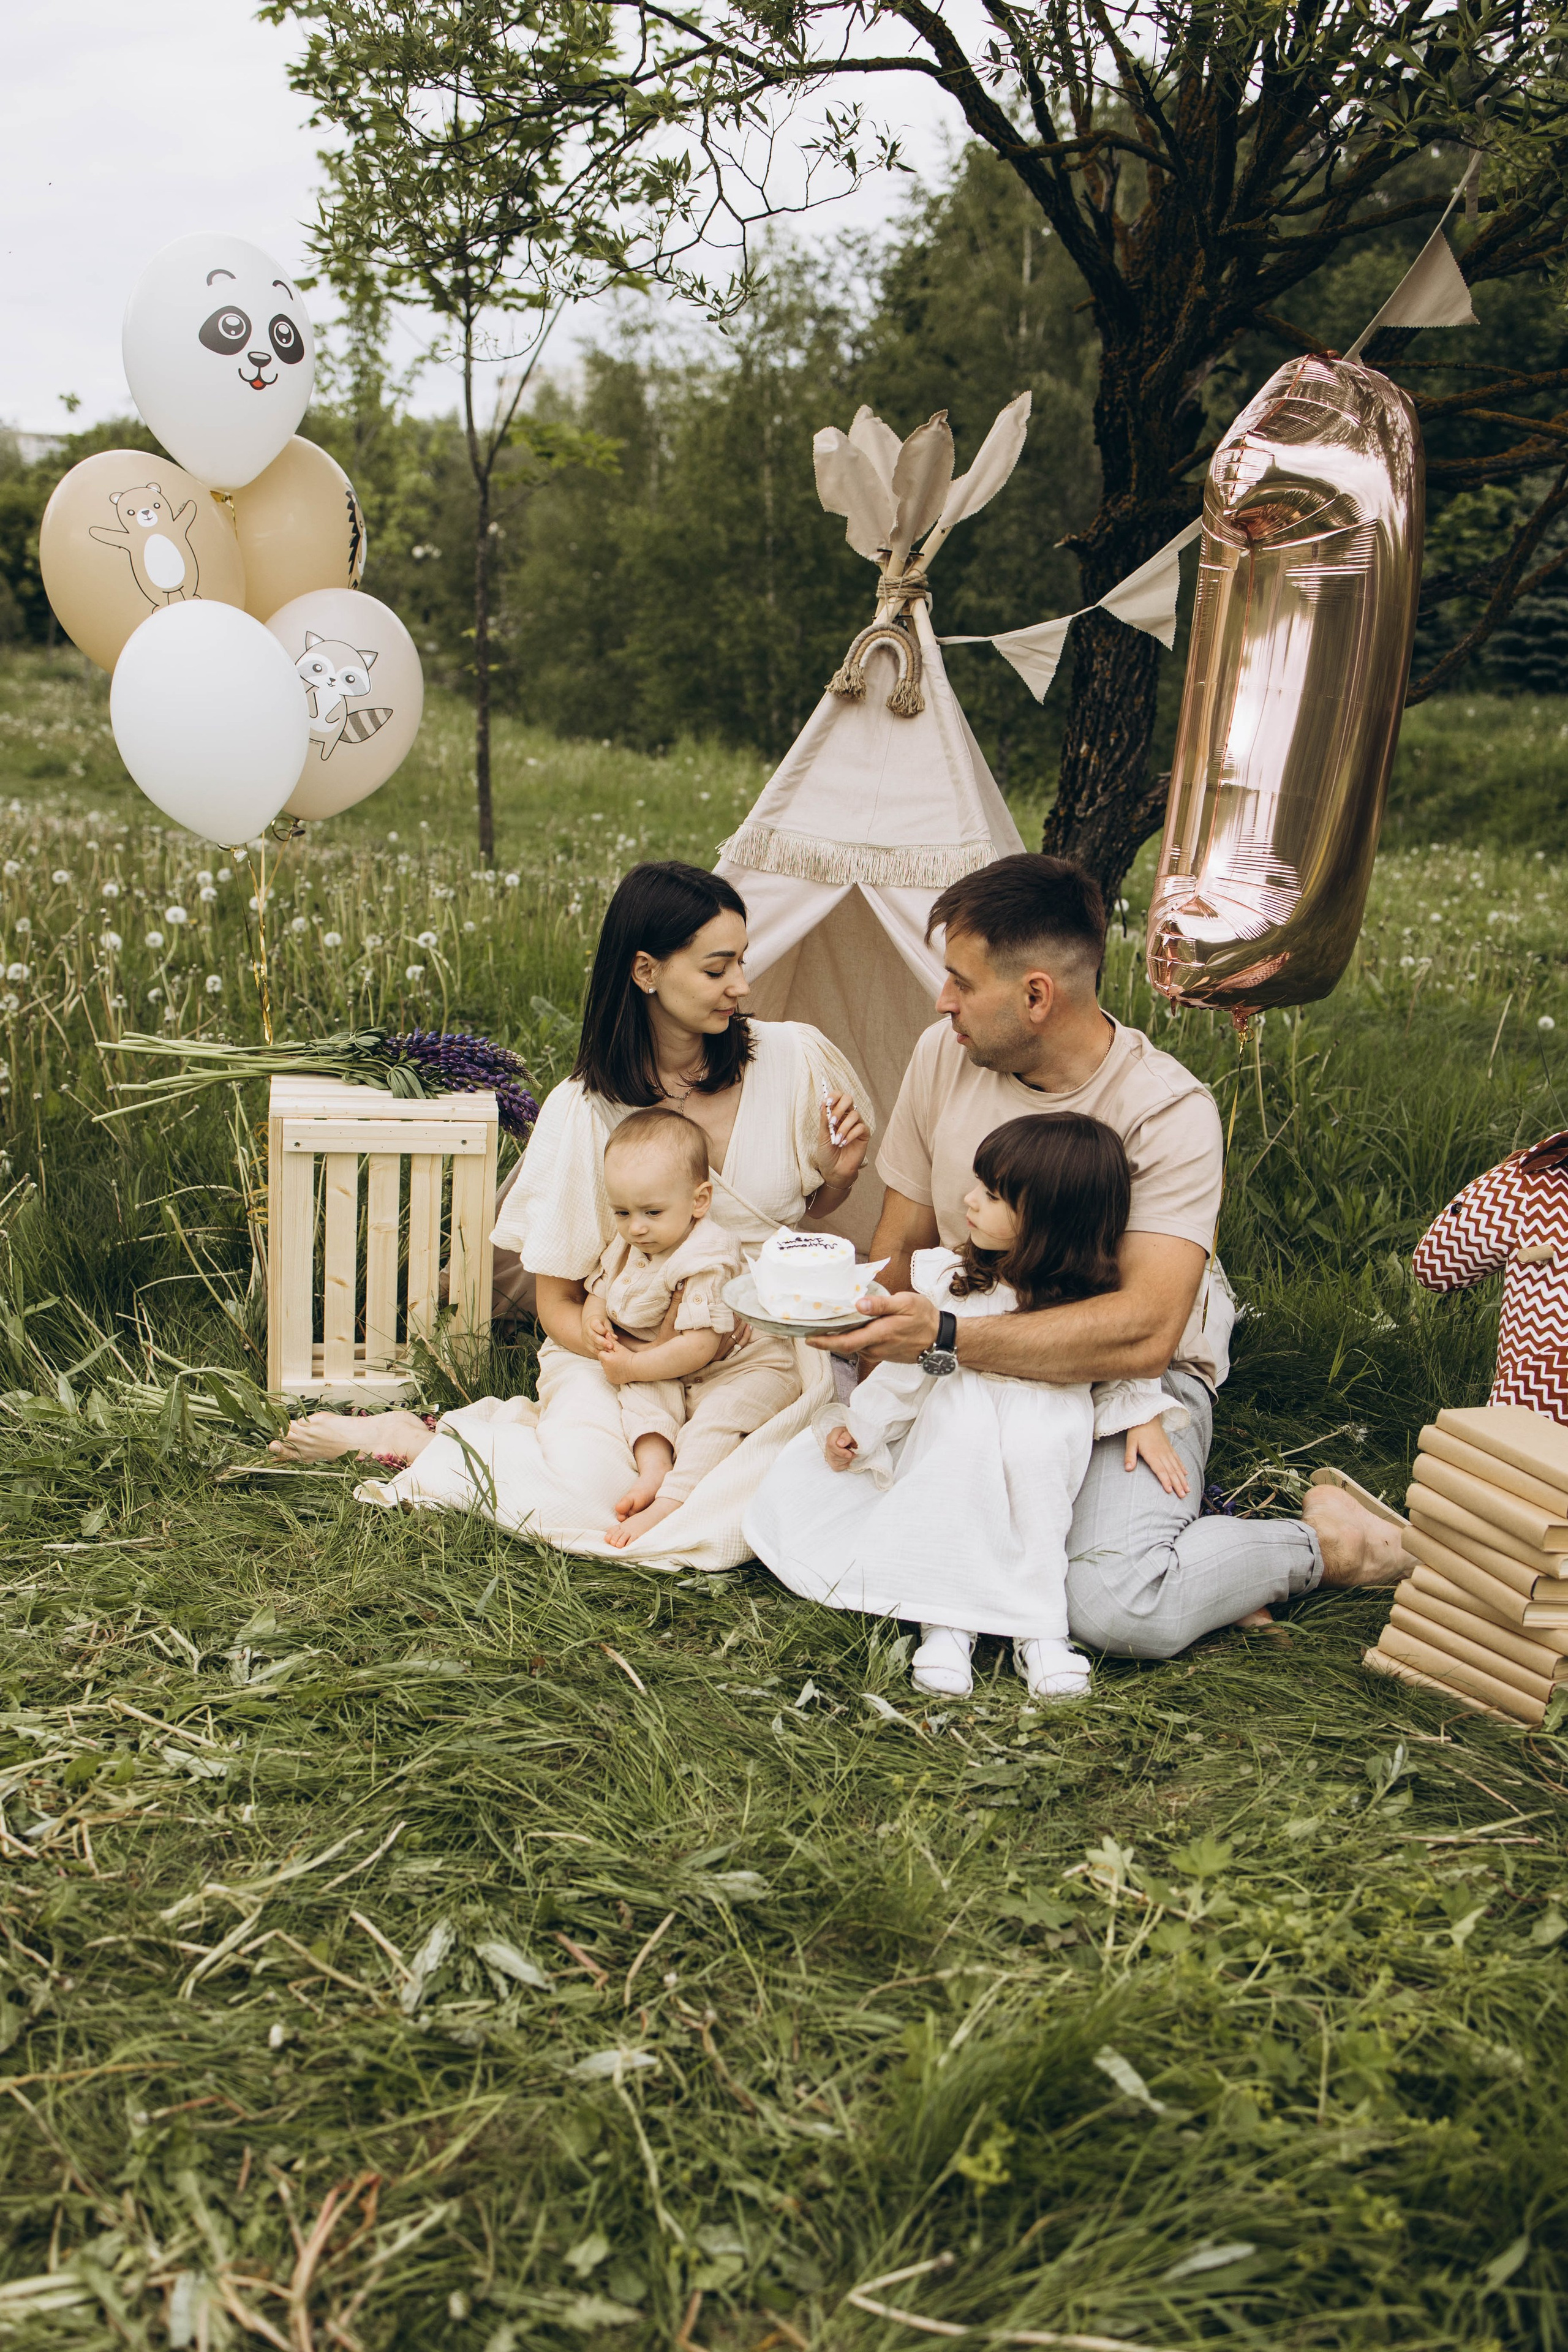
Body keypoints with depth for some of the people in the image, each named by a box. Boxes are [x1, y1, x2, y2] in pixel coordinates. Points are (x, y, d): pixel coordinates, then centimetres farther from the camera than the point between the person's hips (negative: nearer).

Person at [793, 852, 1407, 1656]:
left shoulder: (1168, 1112, -20)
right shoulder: (944, 1054, -3)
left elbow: (1144, 1333, -30)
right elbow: (901, 1243, 5)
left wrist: (945, 1337, -37)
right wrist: (877, 1345, -14)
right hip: (974, 1373, 6)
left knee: (1119, 1608, -30)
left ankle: (1318, 1539, 0)